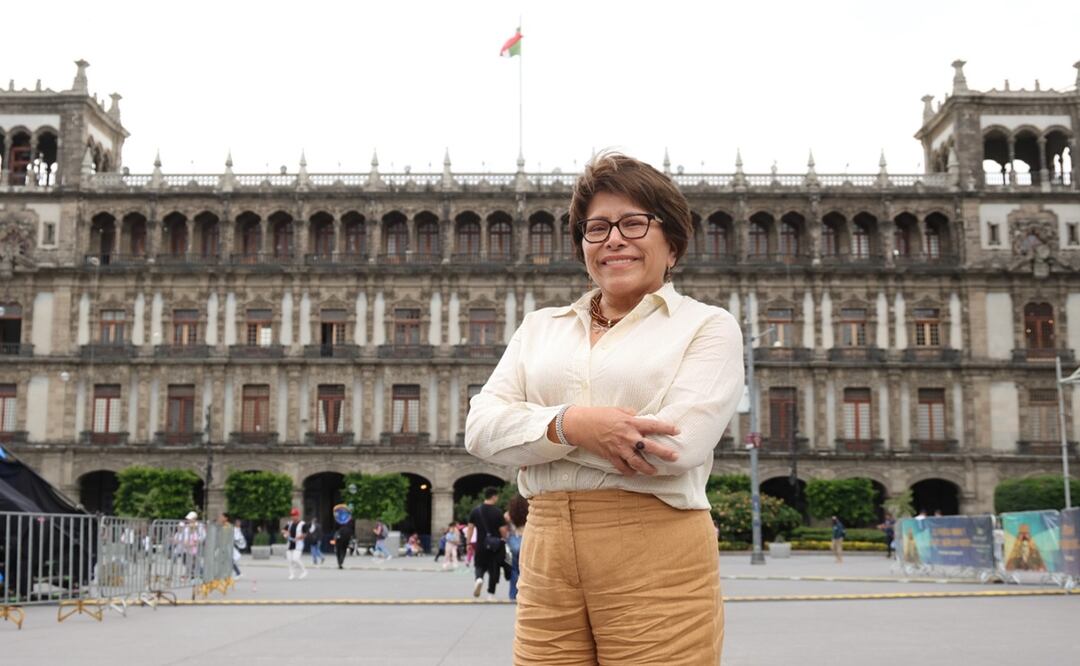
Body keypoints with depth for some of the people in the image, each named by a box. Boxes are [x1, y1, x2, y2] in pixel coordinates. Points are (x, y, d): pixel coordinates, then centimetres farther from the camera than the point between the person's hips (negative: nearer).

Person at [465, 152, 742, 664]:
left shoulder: (709, 327, 3)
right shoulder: (541, 326, 16)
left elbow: (678, 443, -13)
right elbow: (480, 428, 3)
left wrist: (536, 426, -5)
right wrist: (570, 424, -16)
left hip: (657, 559, -3)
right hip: (547, 557, 4)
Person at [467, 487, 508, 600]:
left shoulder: (476, 510, 0)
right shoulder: (497, 512, -11)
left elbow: (470, 527, 2)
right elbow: (503, 530, -10)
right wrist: (504, 539, 10)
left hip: (480, 544, 2)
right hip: (495, 545, -2)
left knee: (480, 566, 17)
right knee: (493, 569, 9)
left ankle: (479, 578, -15)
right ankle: (491, 594, 10)